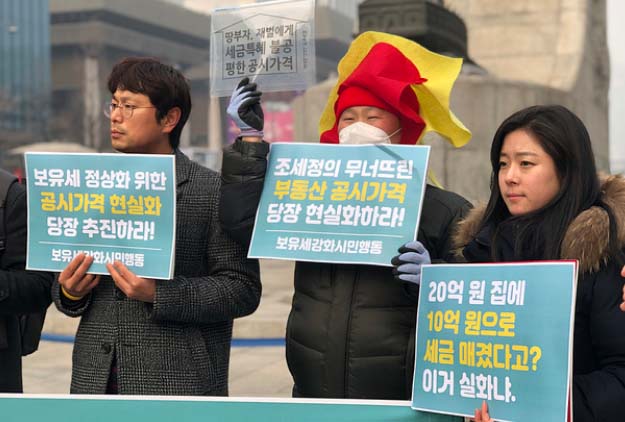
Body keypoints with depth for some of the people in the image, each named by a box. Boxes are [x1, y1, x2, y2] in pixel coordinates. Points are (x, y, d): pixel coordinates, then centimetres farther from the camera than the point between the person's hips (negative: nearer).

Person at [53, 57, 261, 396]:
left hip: (178, 382, -4)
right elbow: (67, 284, 19)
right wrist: (69, 293, -4)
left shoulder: (214, 192, -5)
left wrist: (159, 295, -20)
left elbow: (243, 290, -9)